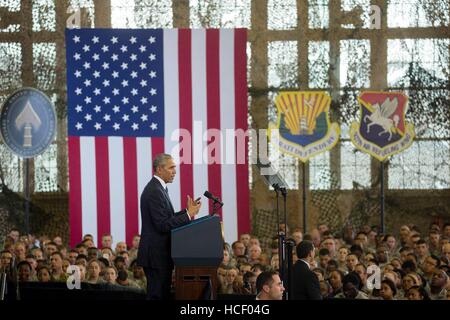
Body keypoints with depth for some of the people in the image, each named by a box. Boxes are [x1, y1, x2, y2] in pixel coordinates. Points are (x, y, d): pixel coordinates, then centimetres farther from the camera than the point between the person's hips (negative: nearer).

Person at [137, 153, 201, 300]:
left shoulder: (158, 188, 15)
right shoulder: (154, 191, -18)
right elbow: (163, 225, -23)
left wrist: (188, 211, 7)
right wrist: (188, 215, -17)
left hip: (159, 254, 10)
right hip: (156, 255, -10)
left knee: (163, 295, 12)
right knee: (157, 295, -8)